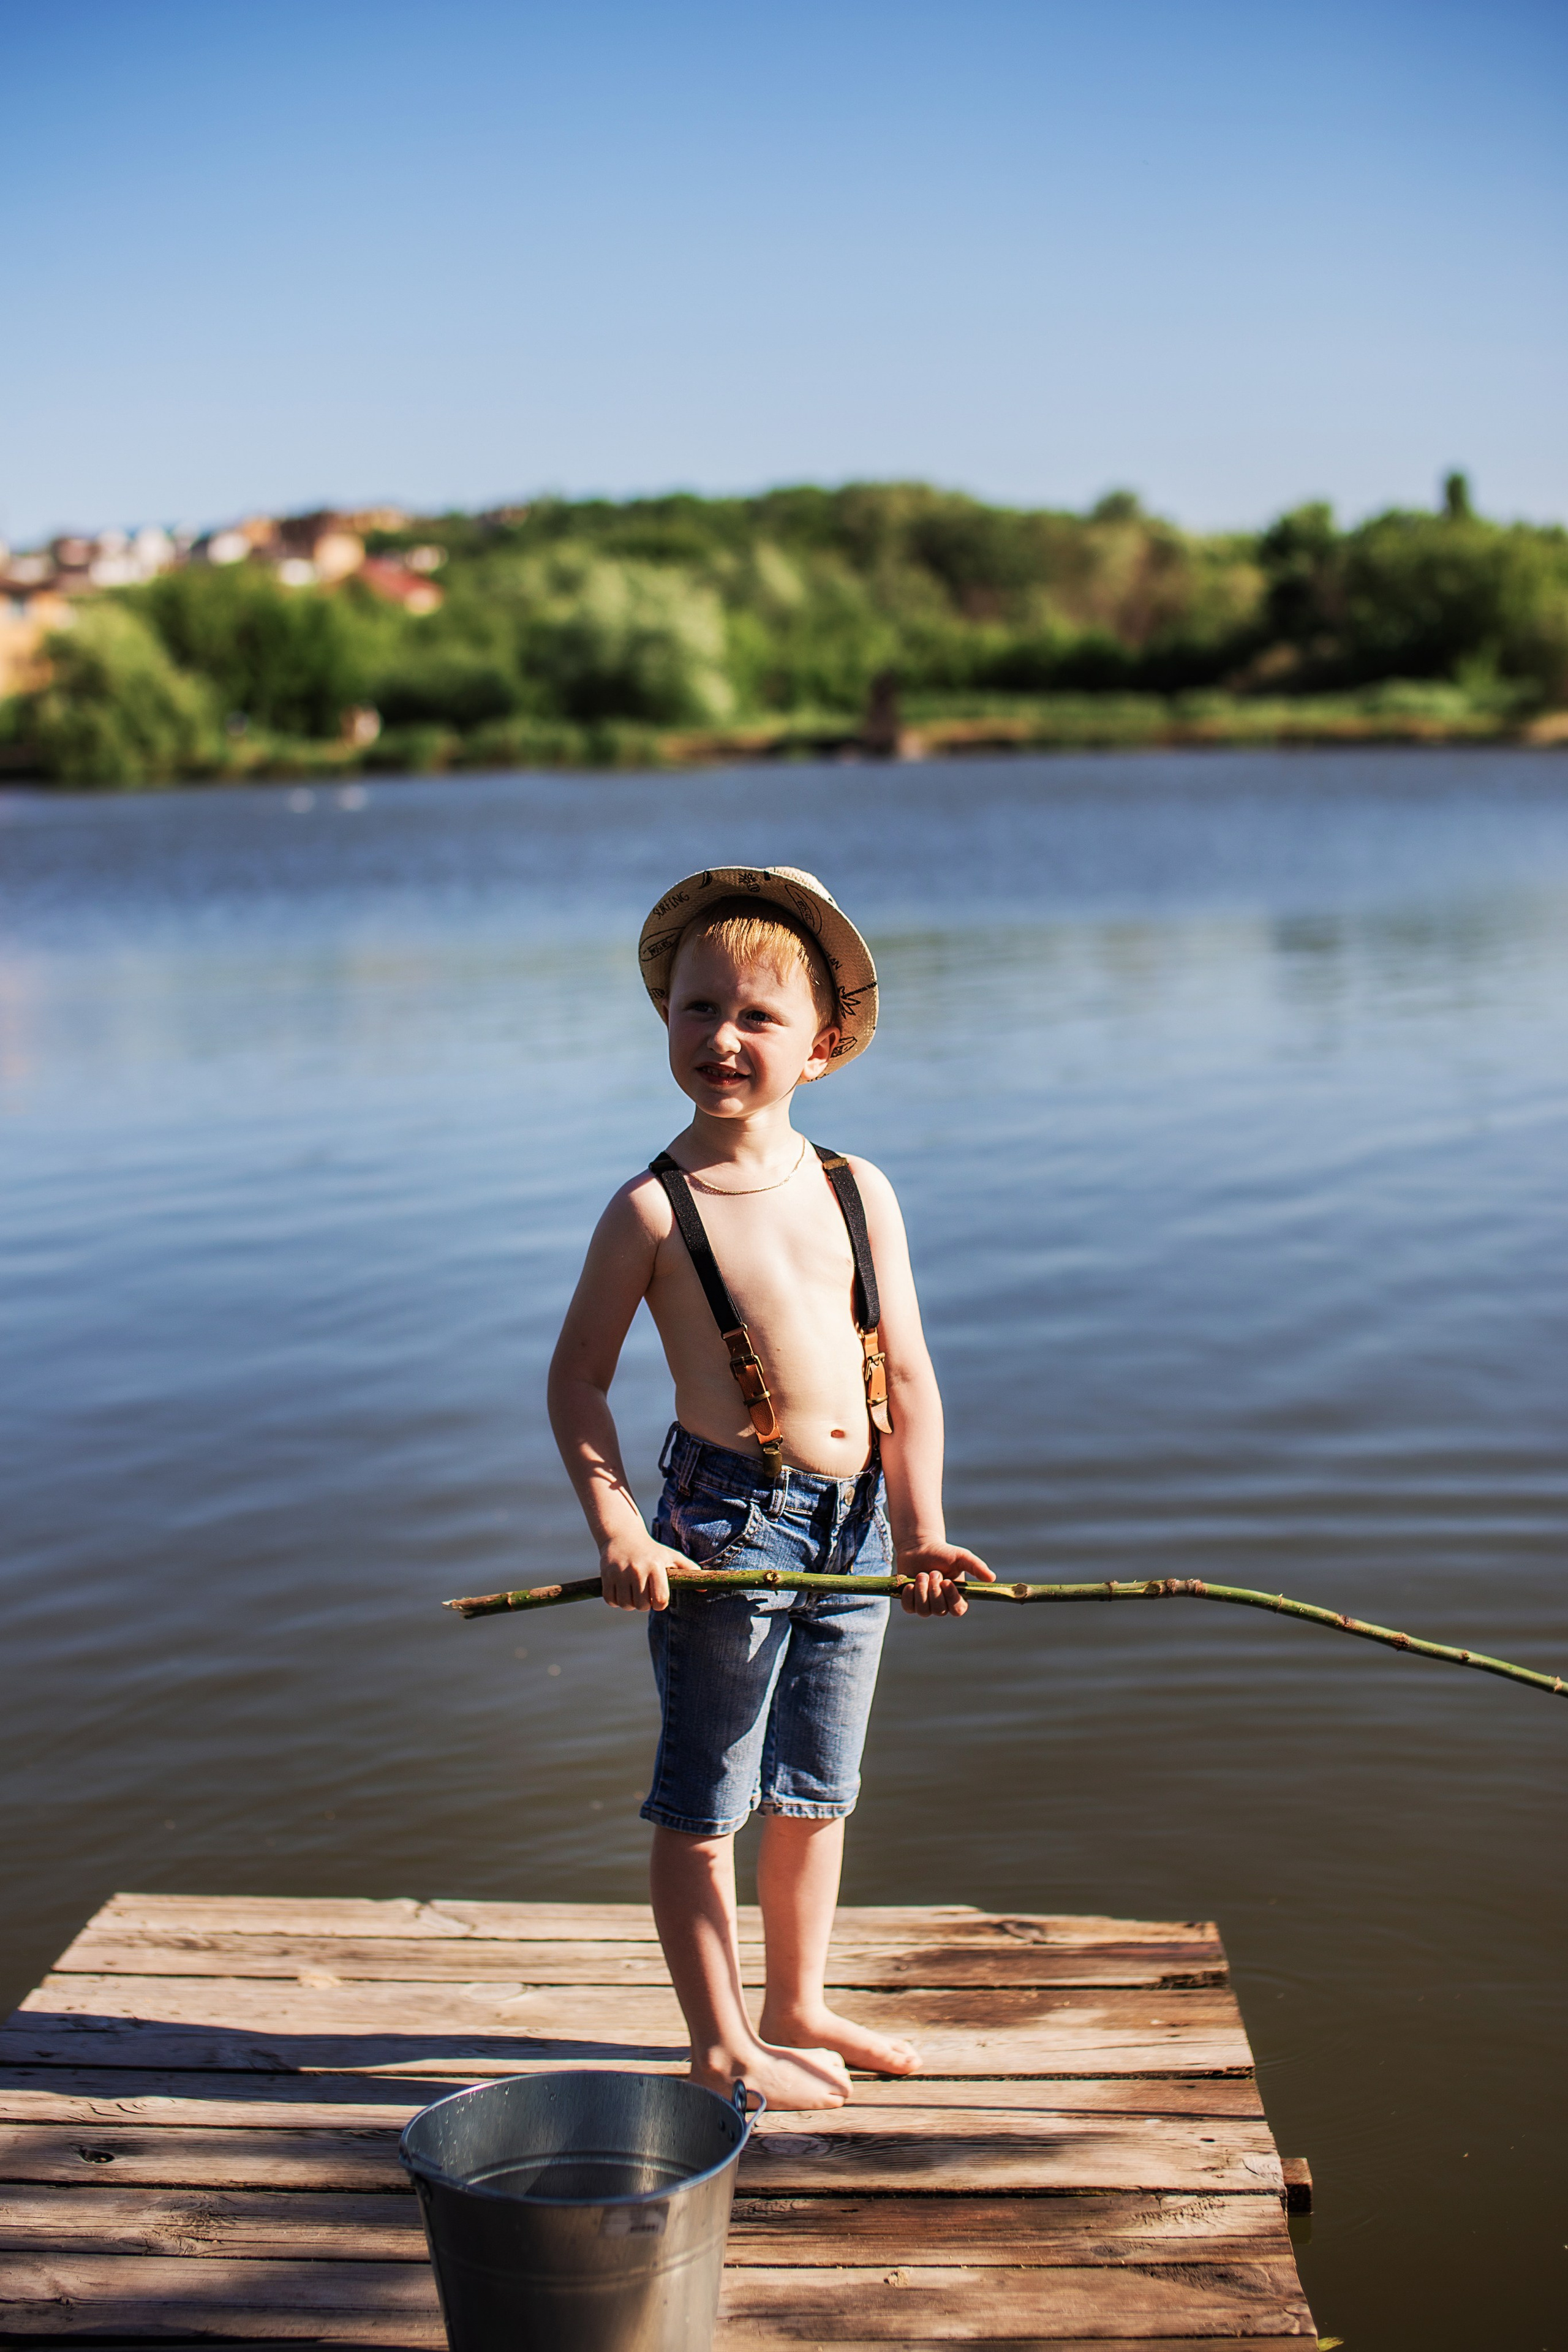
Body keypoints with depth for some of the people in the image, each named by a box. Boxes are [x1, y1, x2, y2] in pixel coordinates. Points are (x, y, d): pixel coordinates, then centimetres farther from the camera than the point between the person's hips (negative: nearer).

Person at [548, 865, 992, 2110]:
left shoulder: (860, 1191, 2)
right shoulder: (654, 1209, -11)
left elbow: (906, 1373, 5)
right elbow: (577, 1378, -6)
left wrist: (920, 1528, -1)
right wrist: (619, 1532, -16)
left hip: (853, 1524, 6)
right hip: (728, 1524, -5)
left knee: (818, 1791, 19)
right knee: (704, 1800, 5)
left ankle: (799, 2005, 37)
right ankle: (721, 2041, 21)